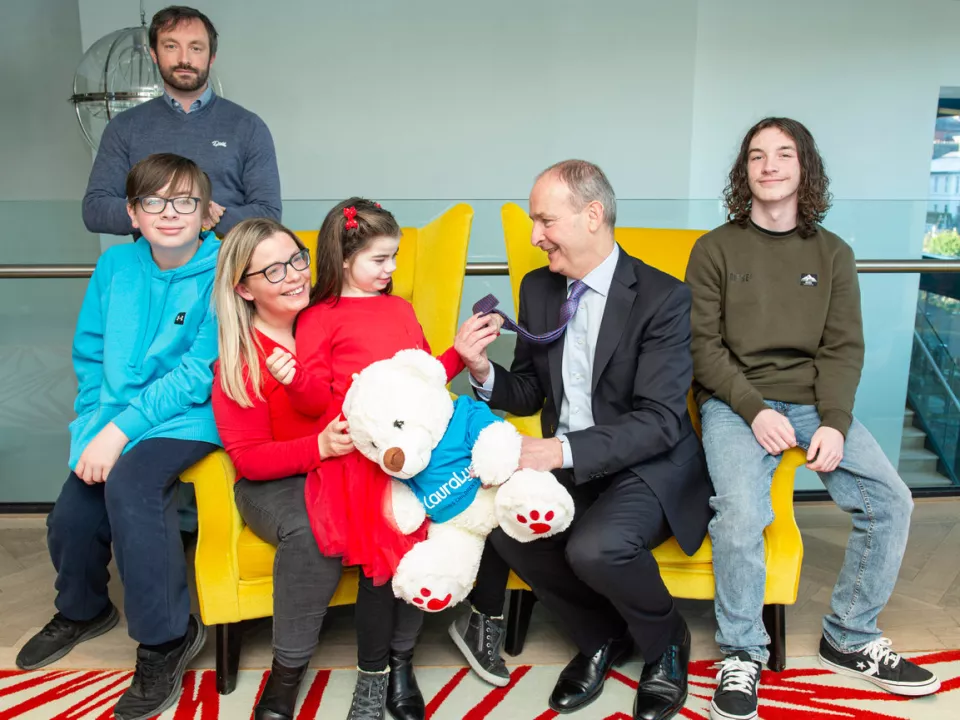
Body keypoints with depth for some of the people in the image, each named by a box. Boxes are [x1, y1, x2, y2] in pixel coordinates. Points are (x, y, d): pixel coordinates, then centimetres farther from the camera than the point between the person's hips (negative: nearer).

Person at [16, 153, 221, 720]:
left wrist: (121, 428, -20)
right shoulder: (116, 265, 5)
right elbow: (90, 352, 13)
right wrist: (98, 421, 0)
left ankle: (167, 637, -13)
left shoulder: (222, 272, -12)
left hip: (188, 417, -5)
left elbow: (200, 370, -17)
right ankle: (82, 610, 30)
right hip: (114, 420, 6)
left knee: (129, 482, -30)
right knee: (71, 517, -7)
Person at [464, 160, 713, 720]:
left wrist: (566, 450, -32)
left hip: (646, 469, -5)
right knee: (503, 523, -22)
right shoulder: (538, 288, 5)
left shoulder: (664, 298, -13)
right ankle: (602, 636, 8)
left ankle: (666, 642, 6)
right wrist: (484, 372, -11)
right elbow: (529, 395, 11)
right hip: (565, 465, 6)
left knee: (594, 547, -32)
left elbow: (659, 422, -20)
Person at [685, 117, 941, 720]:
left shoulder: (833, 254, 11)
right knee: (741, 513, -29)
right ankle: (743, 653, -6)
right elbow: (704, 345, -2)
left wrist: (835, 422, -11)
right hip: (735, 403, -3)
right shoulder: (716, 249, 3)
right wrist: (755, 410, -15)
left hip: (815, 402, 4)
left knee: (891, 502, -14)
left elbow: (844, 348, 5)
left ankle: (851, 639, 8)